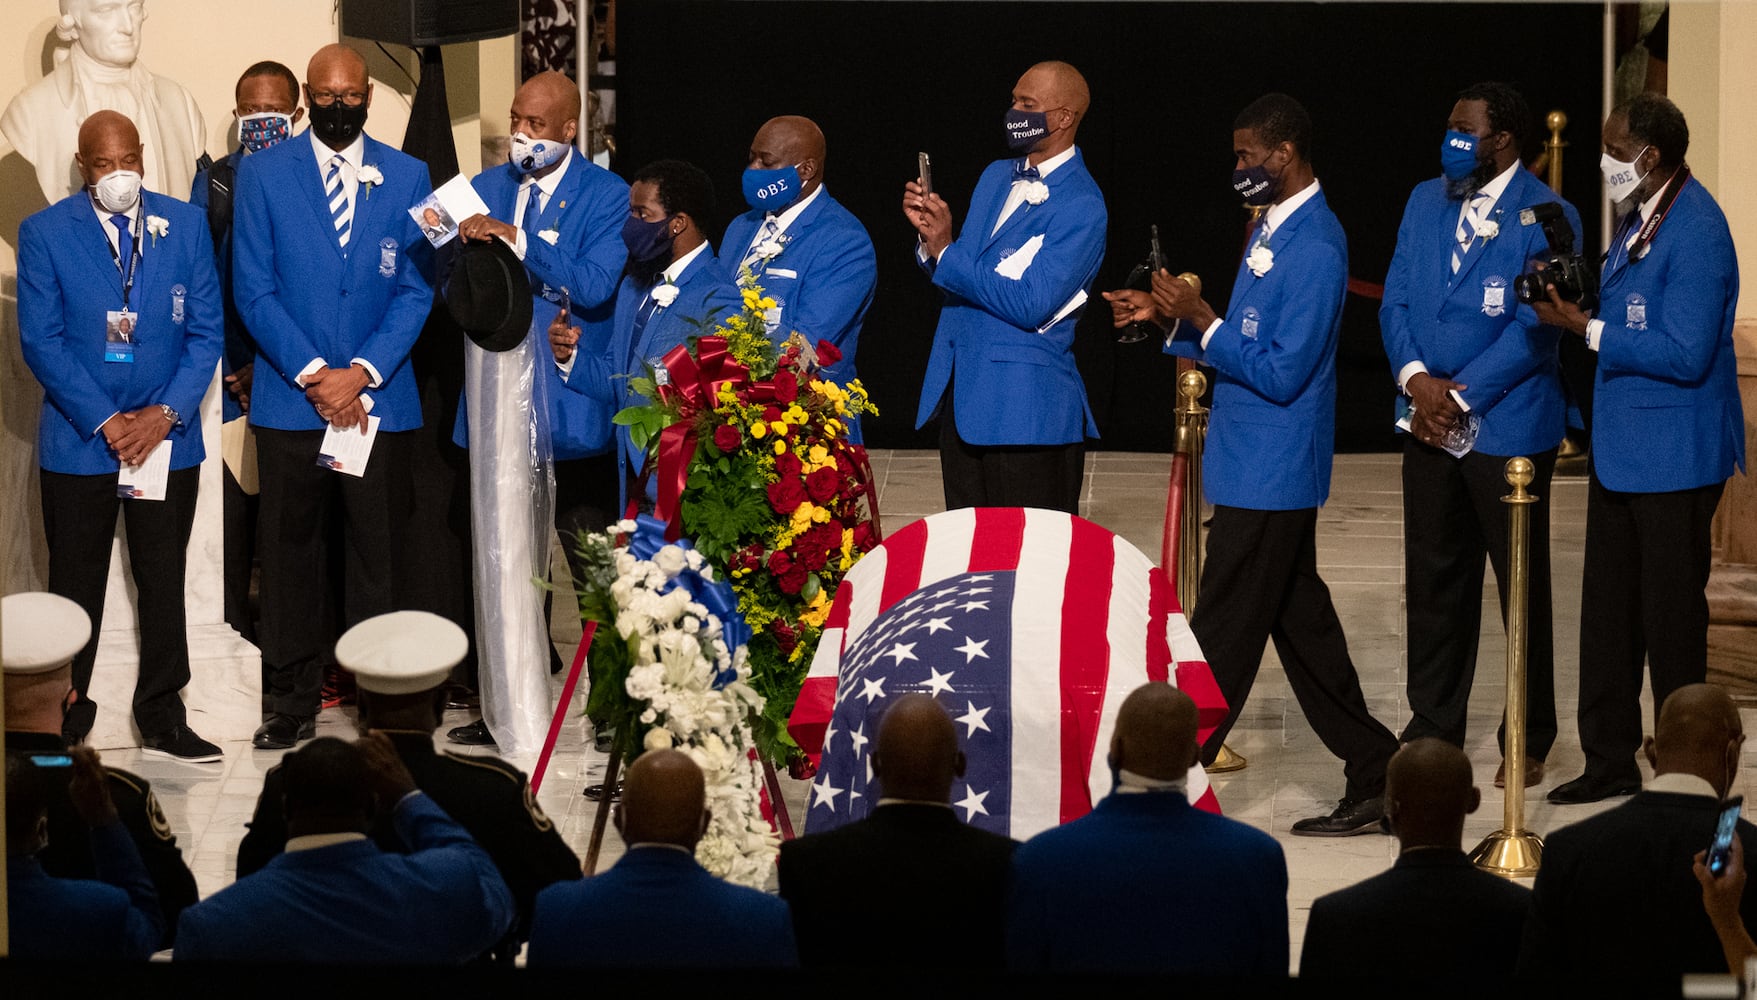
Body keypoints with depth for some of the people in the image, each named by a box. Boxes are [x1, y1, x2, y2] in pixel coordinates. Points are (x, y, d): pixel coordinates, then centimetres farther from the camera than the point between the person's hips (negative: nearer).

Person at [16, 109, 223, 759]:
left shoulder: (185, 226, 3)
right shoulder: (45, 234, -3)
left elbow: (204, 332, 2)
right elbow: (41, 341, -6)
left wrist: (166, 413, -11)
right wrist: (104, 423, -13)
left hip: (168, 434, 2)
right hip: (79, 440, -2)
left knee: (164, 580, 7)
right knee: (75, 585, 5)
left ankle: (162, 719, 15)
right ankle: (64, 725, 12)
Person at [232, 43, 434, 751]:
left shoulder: (406, 177, 7)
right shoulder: (262, 173, 4)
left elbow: (416, 289, 3)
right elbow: (253, 289, -1)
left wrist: (363, 372, -9)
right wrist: (312, 374, -10)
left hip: (378, 397, 0)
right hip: (289, 399, 0)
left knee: (376, 555, 2)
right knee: (290, 554, 2)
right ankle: (292, 704, 9)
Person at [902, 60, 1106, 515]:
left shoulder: (1081, 207, -12)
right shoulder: (997, 176, 15)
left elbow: (1030, 305, -20)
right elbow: (957, 276, 17)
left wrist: (945, 251, -18)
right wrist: (930, 235, -4)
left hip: (1026, 407, -8)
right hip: (962, 399, 8)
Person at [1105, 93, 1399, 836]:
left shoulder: (1315, 249, -20)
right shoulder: (1272, 226, 12)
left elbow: (1280, 372, -23)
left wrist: (1200, 320, -19)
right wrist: (1170, 318, 5)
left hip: (1270, 474, -10)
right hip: (1257, 467, 10)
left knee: (1221, 636, -4)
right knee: (1302, 627, 13)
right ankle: (1374, 778, 18)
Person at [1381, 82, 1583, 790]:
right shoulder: (1425, 202, 10)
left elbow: (1535, 328, -16)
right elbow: (1395, 302, 8)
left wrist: (1459, 396, -17)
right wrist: (1416, 379, -10)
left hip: (1508, 429, -6)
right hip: (1429, 427, 6)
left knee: (1523, 585, 3)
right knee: (1433, 581, 11)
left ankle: (1529, 743, 12)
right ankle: (1433, 728, 22)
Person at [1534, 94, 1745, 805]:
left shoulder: (1695, 233, -21)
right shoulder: (1637, 217, 10)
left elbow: (1685, 354, -24)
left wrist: (1588, 329, -21)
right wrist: (1575, 299, 3)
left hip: (1674, 453, -10)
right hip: (1621, 446, 10)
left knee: (1671, 613, 0)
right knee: (1607, 607, 14)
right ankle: (1609, 762, 23)